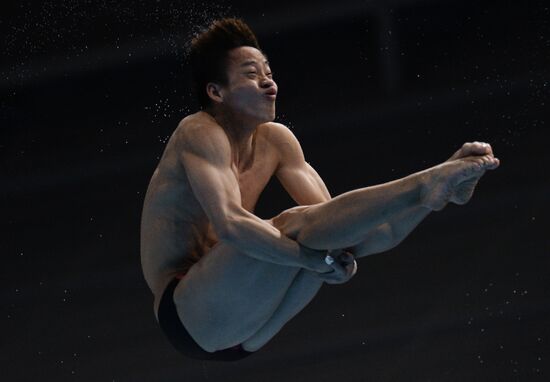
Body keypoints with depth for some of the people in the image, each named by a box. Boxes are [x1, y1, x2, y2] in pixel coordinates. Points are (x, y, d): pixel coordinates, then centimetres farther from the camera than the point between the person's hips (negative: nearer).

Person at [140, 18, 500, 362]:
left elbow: (327, 211, 5)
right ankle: (432, 184, -32)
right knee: (295, 226, -28)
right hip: (190, 317, -8)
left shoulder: (274, 140, 13)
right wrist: (312, 258, -27)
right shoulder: (200, 134, -12)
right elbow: (231, 225, -27)